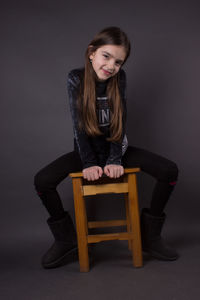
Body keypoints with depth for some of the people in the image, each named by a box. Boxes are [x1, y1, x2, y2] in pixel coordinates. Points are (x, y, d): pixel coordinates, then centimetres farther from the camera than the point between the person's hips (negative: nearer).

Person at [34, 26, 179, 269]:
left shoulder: (119, 78, -10)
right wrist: (89, 163, -23)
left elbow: (120, 123, -13)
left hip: (117, 148, 1)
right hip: (87, 149, -1)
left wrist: (115, 160, -23)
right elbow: (79, 125, -16)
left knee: (170, 171, -17)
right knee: (41, 181, -21)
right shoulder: (76, 78, -13)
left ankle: (150, 235, 1)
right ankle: (66, 240, 2)